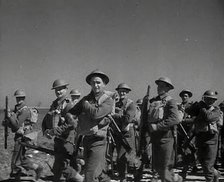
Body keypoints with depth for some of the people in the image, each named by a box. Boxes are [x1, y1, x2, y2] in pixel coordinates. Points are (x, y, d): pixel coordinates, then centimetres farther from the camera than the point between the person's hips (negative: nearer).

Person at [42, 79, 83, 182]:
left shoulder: (68, 106, -13)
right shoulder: (54, 105, 13)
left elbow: (72, 124, -26)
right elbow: (45, 122, 17)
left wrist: (54, 131, -22)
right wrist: (45, 131, -4)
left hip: (66, 141, -9)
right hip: (57, 142, 9)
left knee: (63, 167, -10)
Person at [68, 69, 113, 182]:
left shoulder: (108, 101, -6)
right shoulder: (86, 99, 12)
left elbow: (96, 113, -20)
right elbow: (71, 112, 13)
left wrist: (85, 105, -6)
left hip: (98, 140, -6)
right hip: (86, 140, 6)